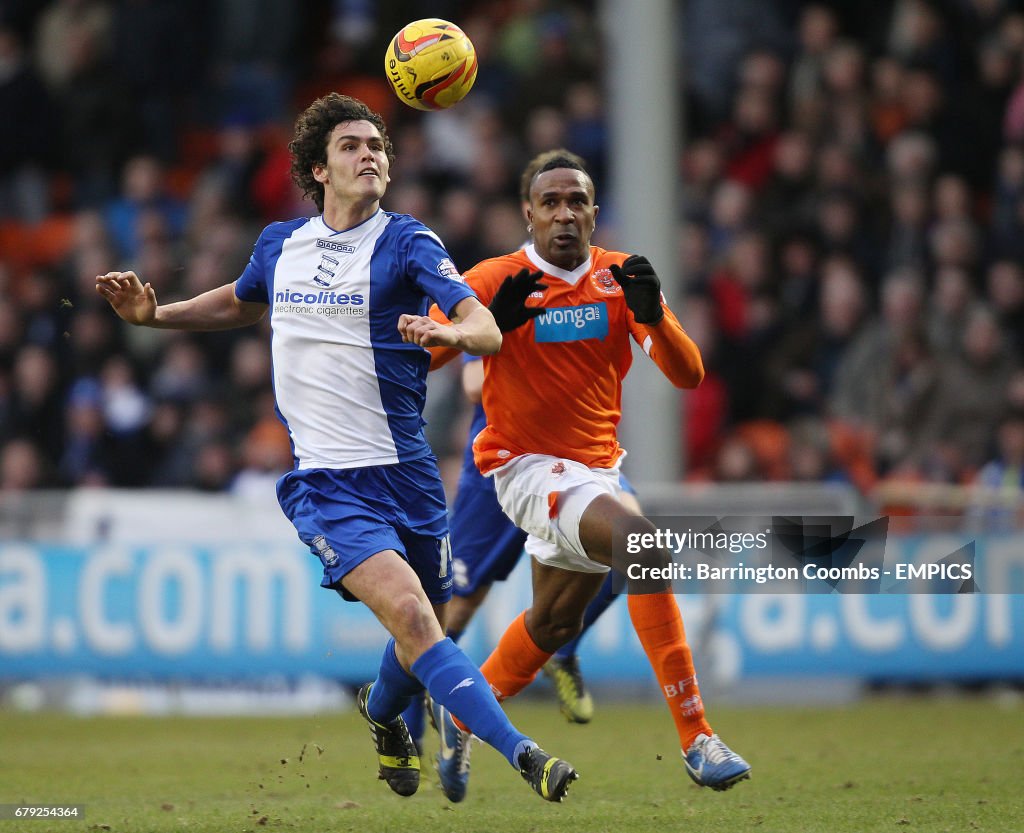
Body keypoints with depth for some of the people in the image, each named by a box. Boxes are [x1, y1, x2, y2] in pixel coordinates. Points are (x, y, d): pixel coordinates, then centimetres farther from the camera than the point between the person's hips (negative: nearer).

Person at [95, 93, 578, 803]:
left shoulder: (406, 241, -3)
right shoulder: (280, 245, 8)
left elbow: (487, 330, -17)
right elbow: (240, 304, 32)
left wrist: (447, 334, -39)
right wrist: (152, 314, 19)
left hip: (406, 473, 0)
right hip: (325, 480, 0)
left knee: (425, 638, 14)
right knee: (410, 614, -23)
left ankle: (382, 714, 49)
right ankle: (523, 755, -28)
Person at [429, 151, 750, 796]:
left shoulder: (621, 277, -1)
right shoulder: (496, 281, -10)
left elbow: (689, 376, -6)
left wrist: (650, 315, -26)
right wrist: (493, 322, -27)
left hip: (596, 466, 6)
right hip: (528, 468, -6)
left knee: (556, 624, 20)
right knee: (644, 543, -29)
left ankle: (461, 717, 45)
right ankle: (696, 737, -30)